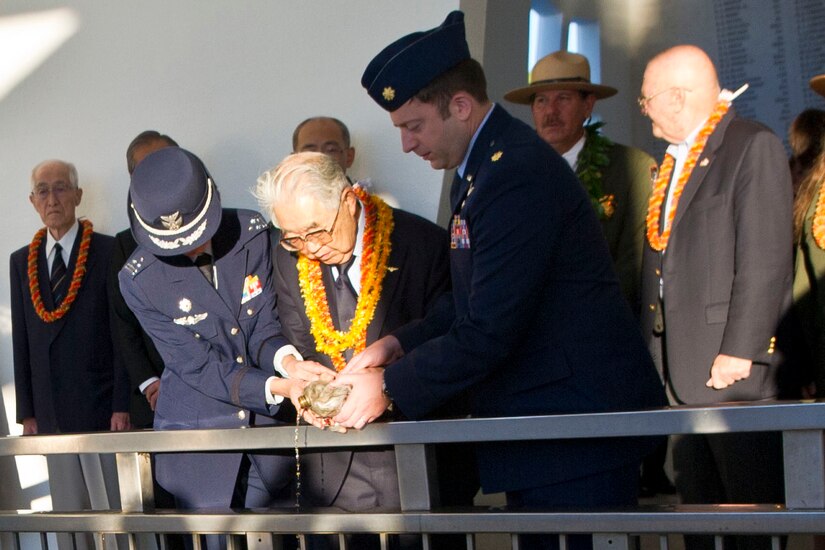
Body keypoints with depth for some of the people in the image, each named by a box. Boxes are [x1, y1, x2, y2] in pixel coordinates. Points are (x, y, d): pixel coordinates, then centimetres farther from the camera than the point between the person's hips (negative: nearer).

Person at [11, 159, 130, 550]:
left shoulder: (109, 251, -2)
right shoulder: (22, 261, 13)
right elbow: (21, 339, 13)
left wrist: (123, 406, -11)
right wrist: (27, 412, 8)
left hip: (102, 410, -5)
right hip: (51, 414, 5)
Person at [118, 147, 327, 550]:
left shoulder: (253, 234, -8)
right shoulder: (138, 279, -13)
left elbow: (265, 327, -5)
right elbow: (201, 367, -15)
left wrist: (288, 359, -29)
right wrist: (278, 387, -28)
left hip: (269, 425, 2)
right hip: (195, 431, -2)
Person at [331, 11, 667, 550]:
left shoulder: (517, 174, -21)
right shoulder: (481, 165, 12)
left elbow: (488, 333, -23)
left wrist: (389, 387, -13)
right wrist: (400, 344, 6)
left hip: (578, 428, -10)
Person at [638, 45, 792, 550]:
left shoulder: (754, 146, -8)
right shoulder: (674, 159, 19)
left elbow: (767, 258, -15)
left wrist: (739, 351, -18)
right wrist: (652, 347, 15)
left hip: (730, 363, -8)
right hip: (678, 366, 8)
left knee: (752, 504, -4)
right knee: (698, 503, 12)